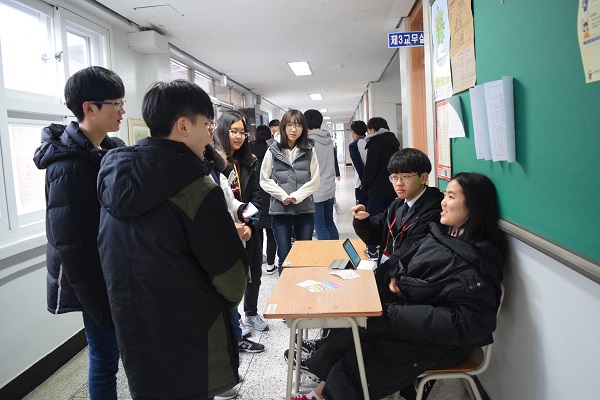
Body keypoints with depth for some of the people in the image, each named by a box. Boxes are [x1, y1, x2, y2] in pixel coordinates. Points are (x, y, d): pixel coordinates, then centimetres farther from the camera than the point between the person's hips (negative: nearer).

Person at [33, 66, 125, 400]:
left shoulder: (108, 150, 5)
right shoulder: (69, 165, -21)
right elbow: (71, 247, -21)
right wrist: (101, 306, -17)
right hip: (96, 284, -8)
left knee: (109, 352, 21)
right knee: (106, 357, 8)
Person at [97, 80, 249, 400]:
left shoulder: (113, 177, -1)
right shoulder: (196, 189, -23)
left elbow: (110, 255, 10)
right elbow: (229, 271, -18)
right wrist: (231, 298, 4)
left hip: (132, 330, 6)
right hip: (189, 339, -6)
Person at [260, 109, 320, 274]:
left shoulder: (309, 151, 3)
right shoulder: (273, 150, 0)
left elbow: (315, 180, 1)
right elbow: (264, 180, 0)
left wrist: (297, 196, -11)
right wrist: (283, 196, -10)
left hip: (305, 209, 1)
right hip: (280, 210, -1)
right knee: (284, 256, 8)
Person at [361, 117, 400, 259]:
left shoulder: (374, 145, -13)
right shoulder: (394, 143, 12)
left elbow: (370, 168, -16)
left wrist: (364, 185, -2)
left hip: (378, 189, -8)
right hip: (392, 189, 8)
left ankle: (372, 251, 4)